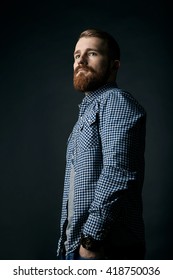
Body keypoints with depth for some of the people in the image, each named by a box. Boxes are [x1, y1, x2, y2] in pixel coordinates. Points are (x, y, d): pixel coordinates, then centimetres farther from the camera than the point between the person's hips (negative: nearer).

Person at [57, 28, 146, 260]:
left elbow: (116, 172, -22)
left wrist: (91, 237, -22)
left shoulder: (115, 101, -8)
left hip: (108, 248, -9)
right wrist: (68, 240, 15)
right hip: (76, 244, 9)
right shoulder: (89, 110, 20)